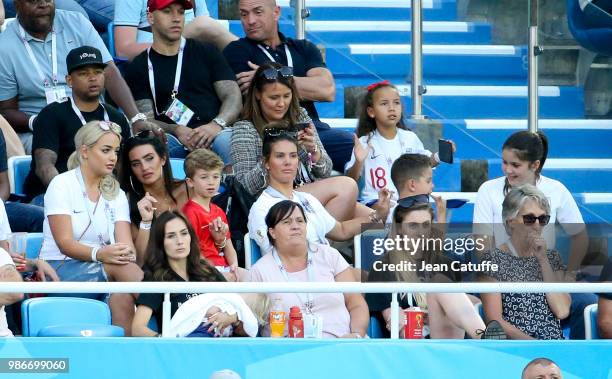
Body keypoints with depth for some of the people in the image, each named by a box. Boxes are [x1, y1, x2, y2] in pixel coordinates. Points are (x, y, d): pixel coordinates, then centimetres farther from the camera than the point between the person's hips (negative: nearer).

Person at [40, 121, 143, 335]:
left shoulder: (116, 194, 15)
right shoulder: (62, 185, -1)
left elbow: (127, 245, 0)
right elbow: (65, 243, -13)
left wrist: (126, 253, -25)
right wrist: (99, 253, -31)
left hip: (102, 268, 5)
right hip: (59, 268, -5)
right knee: (120, 267, -32)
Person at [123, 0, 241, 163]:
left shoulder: (206, 52, 21)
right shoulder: (139, 67, 17)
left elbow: (233, 97, 12)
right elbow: (146, 120, 7)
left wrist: (217, 125, -12)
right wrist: (177, 131, -16)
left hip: (215, 133, 1)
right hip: (170, 137, 0)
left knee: (227, 141, -37)